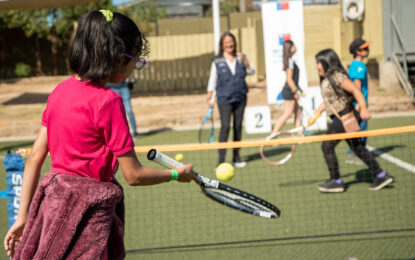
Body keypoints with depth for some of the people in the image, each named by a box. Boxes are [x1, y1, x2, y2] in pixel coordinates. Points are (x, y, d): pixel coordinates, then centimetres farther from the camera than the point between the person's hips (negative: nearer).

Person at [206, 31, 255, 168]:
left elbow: (251, 72, 1)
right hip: (224, 99, -4)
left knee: (238, 126, 7)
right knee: (225, 127, -14)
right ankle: (221, 160, -15)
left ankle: (236, 157, 17)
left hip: (240, 97, 4)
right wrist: (209, 98, 0)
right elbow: (212, 80, 4)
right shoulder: (217, 61, 0)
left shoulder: (240, 58, 8)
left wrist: (244, 61, -15)